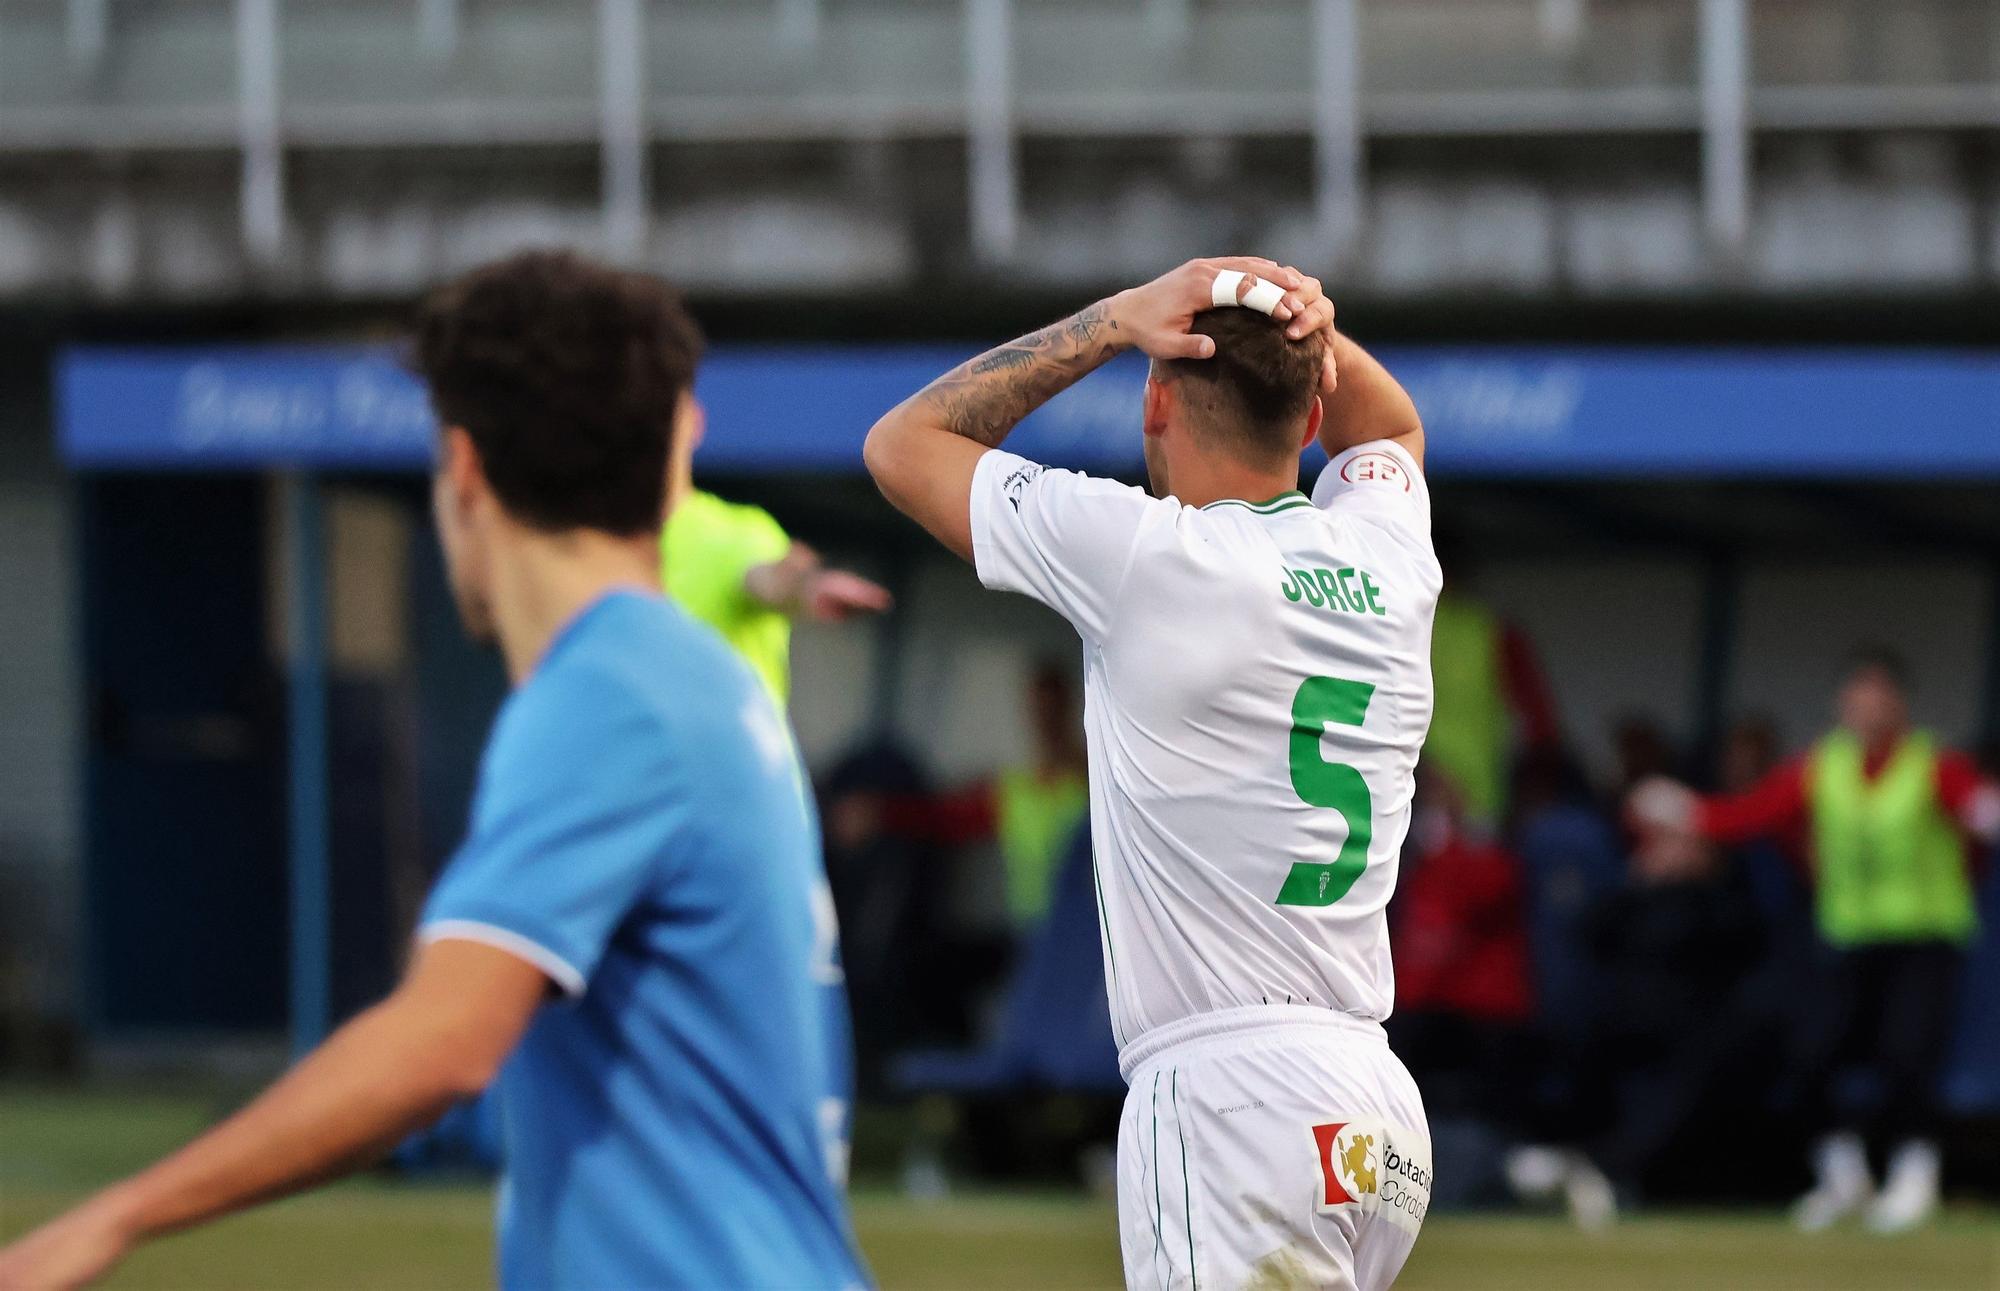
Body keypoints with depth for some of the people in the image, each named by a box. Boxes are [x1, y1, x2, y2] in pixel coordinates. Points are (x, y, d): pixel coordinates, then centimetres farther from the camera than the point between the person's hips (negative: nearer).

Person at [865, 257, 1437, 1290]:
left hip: (1230, 1104, -8)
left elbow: (903, 443, 6)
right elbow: (1388, 422, 37)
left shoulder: (1148, 556, -8)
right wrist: (1313, 330, 15)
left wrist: (1118, 319, 4)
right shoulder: (1386, 556, 10)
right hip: (1377, 1104, 8)